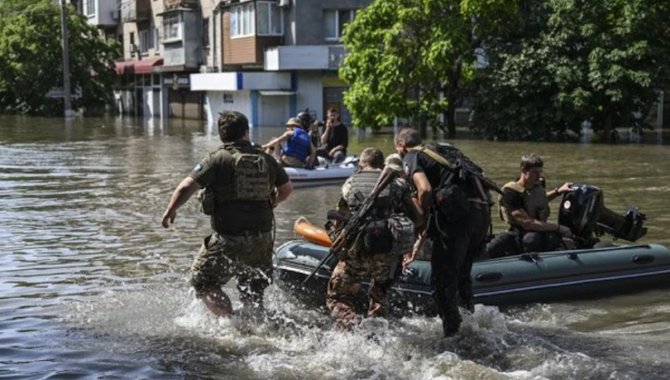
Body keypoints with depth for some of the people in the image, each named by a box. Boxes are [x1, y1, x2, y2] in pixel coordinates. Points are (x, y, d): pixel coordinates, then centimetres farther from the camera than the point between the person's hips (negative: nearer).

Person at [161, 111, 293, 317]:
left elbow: (187, 186, -15)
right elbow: (287, 188, 20)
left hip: (229, 239, -5)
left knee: (203, 281, 10)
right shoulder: (265, 159, 7)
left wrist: (170, 210, 0)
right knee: (253, 293, 19)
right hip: (262, 239, 5)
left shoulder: (219, 159, -9)